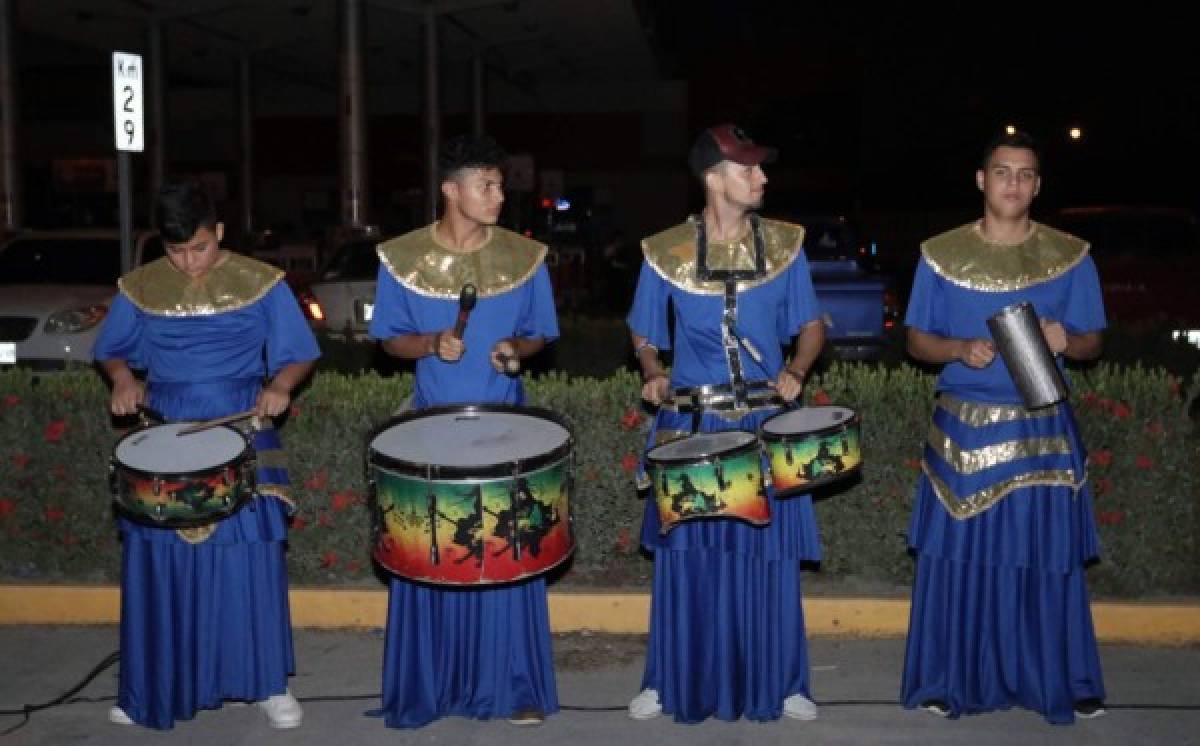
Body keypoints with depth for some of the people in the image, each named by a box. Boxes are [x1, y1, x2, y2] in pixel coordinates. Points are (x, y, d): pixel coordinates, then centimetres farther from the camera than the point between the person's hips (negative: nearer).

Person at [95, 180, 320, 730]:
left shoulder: (261, 284, -3)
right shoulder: (139, 288, 4)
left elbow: (298, 356, 1)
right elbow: (112, 351, 15)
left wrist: (280, 385, -19)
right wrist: (123, 378, -6)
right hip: (164, 436, 2)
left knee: (251, 558, -2)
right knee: (155, 559, 4)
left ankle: (268, 684, 13)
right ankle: (152, 689, 20)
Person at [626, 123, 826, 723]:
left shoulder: (784, 244, 1)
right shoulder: (666, 252, -3)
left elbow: (810, 325, 9)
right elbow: (645, 334, 9)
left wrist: (796, 371, -10)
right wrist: (653, 374, -10)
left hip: (766, 421, 1)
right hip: (691, 423, -1)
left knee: (769, 557, 5)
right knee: (686, 557, 5)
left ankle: (779, 684, 22)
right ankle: (672, 682, 21)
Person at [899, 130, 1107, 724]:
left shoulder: (1070, 256, 3)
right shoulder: (941, 254, 1)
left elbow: (1092, 343, 8)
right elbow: (916, 340, 5)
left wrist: (1066, 340, -15)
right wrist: (961, 349, -15)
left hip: (1043, 429, 1)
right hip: (964, 426, 0)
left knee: (1048, 556, 5)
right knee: (959, 554, 3)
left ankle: (1061, 681, 20)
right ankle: (950, 680, 17)